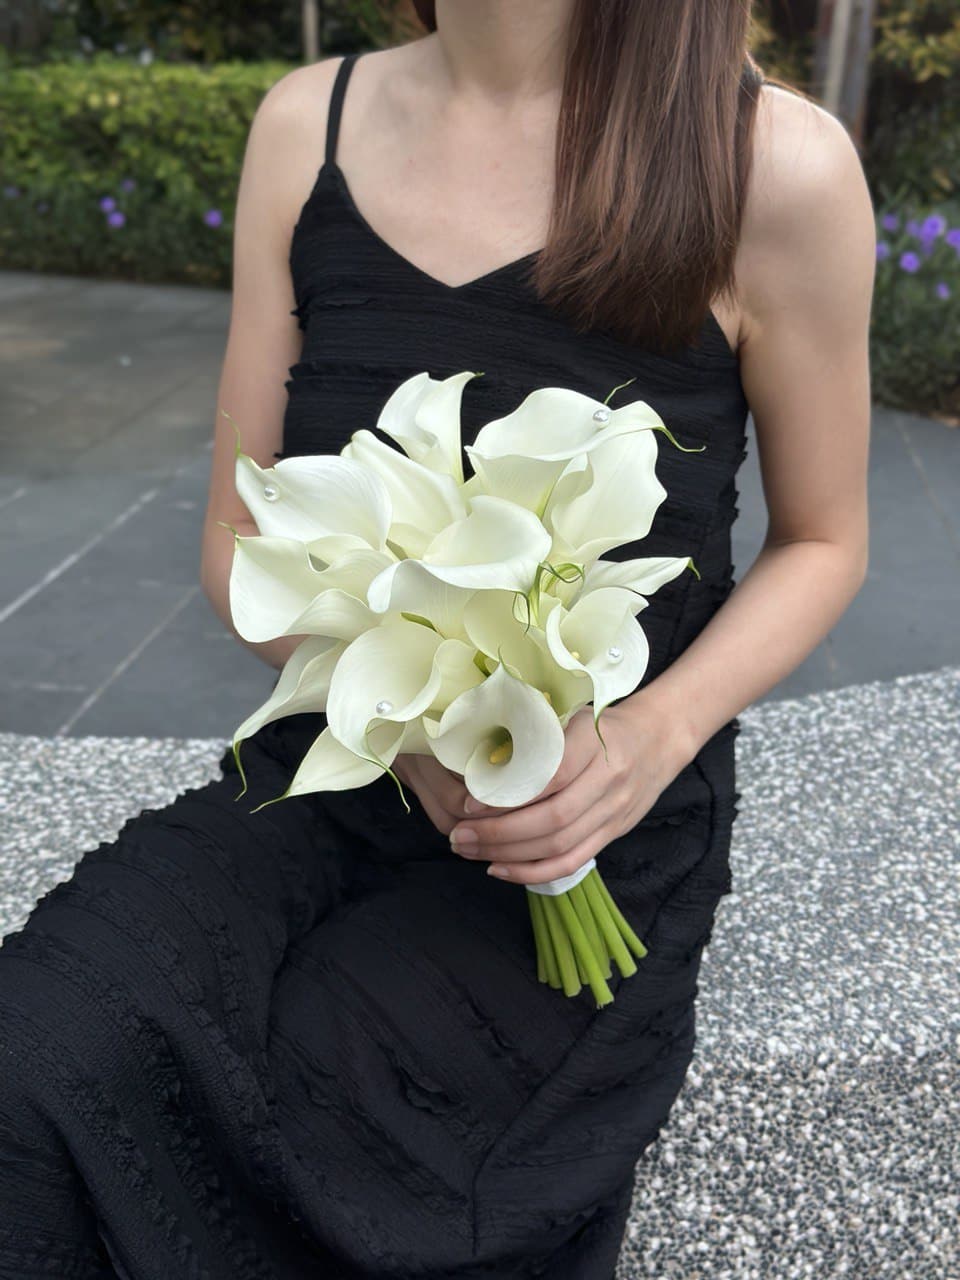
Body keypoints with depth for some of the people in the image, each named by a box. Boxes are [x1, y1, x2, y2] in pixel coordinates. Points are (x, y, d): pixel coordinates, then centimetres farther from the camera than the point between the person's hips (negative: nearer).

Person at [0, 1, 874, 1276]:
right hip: (322, 775, 4)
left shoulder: (777, 164, -10)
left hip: (591, 837, -2)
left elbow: (821, 543, 3)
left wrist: (655, 735, -16)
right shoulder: (307, 124, 1)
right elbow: (240, 536, 4)